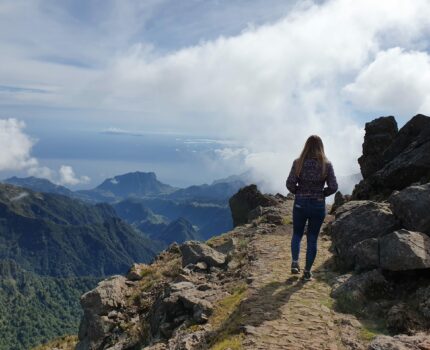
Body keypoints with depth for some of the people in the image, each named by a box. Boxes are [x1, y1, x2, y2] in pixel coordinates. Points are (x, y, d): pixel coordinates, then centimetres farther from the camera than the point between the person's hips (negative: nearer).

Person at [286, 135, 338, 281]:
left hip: (300, 204, 0)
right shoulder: (326, 164, -6)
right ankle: (307, 272, 16)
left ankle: (295, 262, 5)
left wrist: (299, 192, 7)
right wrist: (321, 194, 9)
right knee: (312, 238, 11)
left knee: (297, 234, 20)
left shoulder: (298, 162, -8)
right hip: (318, 206, 0)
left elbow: (290, 184, -12)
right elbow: (333, 187, -8)